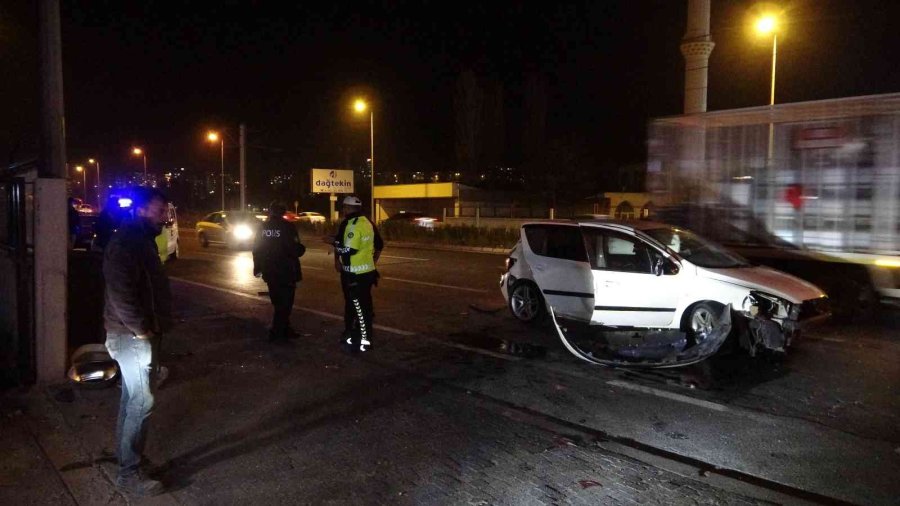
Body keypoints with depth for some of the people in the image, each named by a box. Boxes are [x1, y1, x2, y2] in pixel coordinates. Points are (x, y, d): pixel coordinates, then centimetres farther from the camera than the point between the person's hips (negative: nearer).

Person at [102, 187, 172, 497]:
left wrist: (151, 326, 12)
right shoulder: (124, 243, -19)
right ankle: (129, 474, 5)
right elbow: (121, 294, -26)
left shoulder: (142, 239, 12)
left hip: (140, 333, 10)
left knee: (131, 398, 19)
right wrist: (141, 329, -18)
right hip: (132, 336, -10)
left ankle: (126, 455, 33)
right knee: (142, 402, -5)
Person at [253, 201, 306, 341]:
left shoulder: (263, 227, 4)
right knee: (285, 303, 3)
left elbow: (256, 249, 8)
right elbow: (295, 250, -17)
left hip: (269, 272, 6)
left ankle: (285, 330, 27)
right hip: (285, 272, -6)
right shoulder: (287, 227, -12)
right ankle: (276, 333, 1)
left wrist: (257, 268, 18)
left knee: (278, 303, 18)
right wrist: (302, 248, 4)